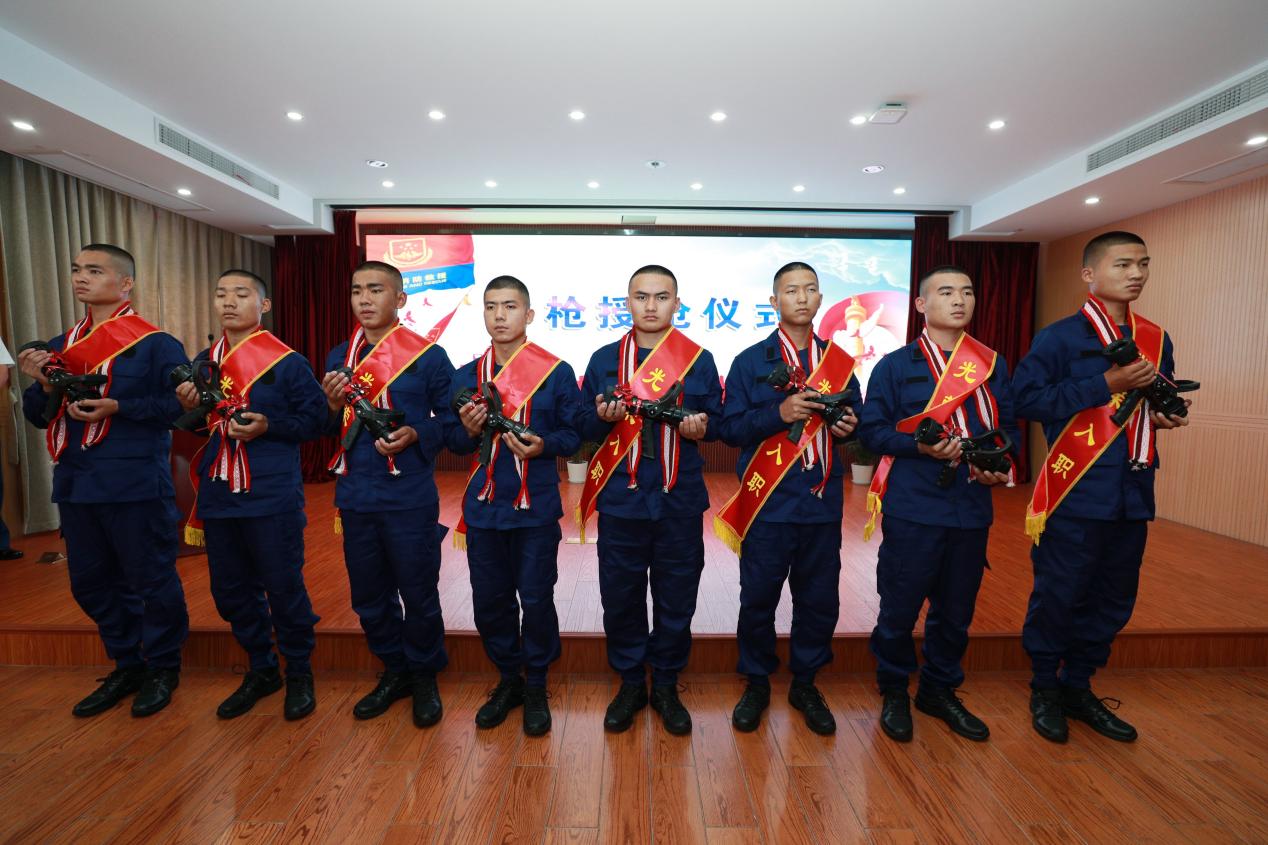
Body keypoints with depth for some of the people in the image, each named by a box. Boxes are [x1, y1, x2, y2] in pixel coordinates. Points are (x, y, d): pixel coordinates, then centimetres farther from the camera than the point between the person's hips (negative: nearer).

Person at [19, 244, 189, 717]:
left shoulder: (156, 344, -7)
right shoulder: (60, 346, 13)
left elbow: (178, 406, -14)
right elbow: (38, 416, 15)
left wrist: (116, 407, -22)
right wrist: (43, 385, -4)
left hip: (136, 485, -7)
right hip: (74, 484, 7)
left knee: (151, 580, 3)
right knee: (90, 583, 15)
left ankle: (163, 670, 22)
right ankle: (127, 667, 32)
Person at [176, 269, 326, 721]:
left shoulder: (287, 361, -6)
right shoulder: (203, 362, 10)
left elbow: (315, 418, -7)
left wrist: (267, 425, -20)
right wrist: (188, 408, -4)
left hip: (272, 497, -6)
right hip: (217, 497, 6)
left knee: (283, 587, 3)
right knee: (230, 591, 15)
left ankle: (299, 674, 22)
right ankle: (261, 670, 33)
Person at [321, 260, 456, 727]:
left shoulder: (428, 356, -5)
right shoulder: (339, 357, 9)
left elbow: (451, 421, -3)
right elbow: (332, 430, 14)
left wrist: (415, 435, -19)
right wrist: (333, 405, -6)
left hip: (410, 498, -5)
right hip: (355, 497, 5)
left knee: (418, 593, 6)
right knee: (368, 595, 15)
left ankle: (424, 676, 28)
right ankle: (394, 671, 36)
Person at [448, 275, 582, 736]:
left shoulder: (556, 371, -3)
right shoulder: (466, 375, 7)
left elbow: (574, 433, -2)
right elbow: (454, 444, 10)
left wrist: (543, 446, -21)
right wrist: (469, 431, -12)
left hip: (536, 507, -3)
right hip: (483, 507, 4)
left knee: (536, 599, 5)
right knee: (489, 600, 11)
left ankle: (535, 686, 27)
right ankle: (508, 680, 33)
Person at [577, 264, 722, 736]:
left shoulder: (700, 360, 5)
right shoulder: (604, 359, 6)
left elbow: (717, 420, 9)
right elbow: (584, 426, 8)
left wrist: (701, 427, -13)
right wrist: (602, 417, -14)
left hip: (680, 502, 0)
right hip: (620, 501, 1)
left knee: (676, 598, 9)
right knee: (620, 596, 9)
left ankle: (666, 686, 31)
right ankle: (629, 684, 30)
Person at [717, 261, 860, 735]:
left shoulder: (839, 363, 10)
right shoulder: (751, 362, 1)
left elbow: (853, 419, 16)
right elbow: (731, 428, -5)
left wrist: (848, 425, -7)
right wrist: (779, 414, -19)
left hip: (822, 504, 3)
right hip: (767, 503, -2)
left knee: (820, 600, 10)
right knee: (758, 598, 7)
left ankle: (805, 684, 32)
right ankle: (756, 684, 29)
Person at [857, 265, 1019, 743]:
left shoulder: (993, 366, 12)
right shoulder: (895, 365, 1)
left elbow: (1009, 428, 13)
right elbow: (871, 430, -3)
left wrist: (1001, 464, -6)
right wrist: (920, 446, -19)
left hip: (972, 508, 4)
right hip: (911, 507, -4)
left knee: (957, 609, 15)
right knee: (900, 607, 4)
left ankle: (940, 691, 35)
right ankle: (894, 694, 26)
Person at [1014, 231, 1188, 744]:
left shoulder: (1156, 340, 12)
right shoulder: (1060, 337, -6)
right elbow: (1026, 398, -16)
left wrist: (1168, 414, 1)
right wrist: (1106, 384, -18)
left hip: (1133, 493, 7)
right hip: (1076, 494, -6)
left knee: (1113, 600, 15)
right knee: (1058, 596, 3)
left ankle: (1078, 687, 32)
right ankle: (1044, 689, 23)